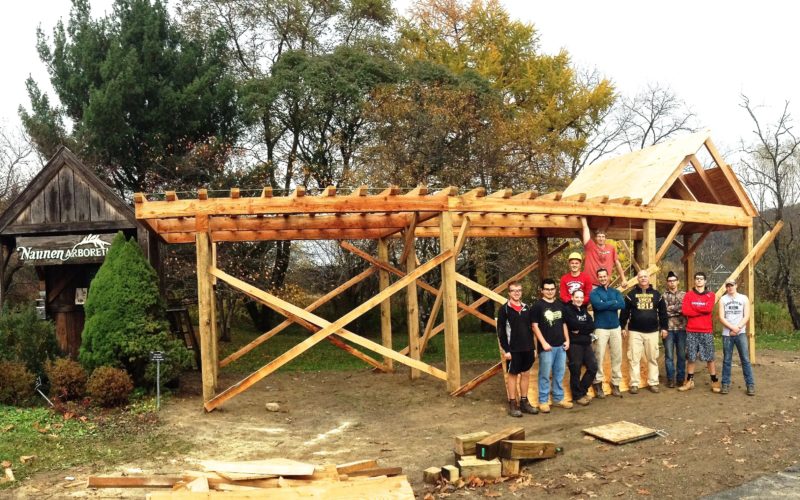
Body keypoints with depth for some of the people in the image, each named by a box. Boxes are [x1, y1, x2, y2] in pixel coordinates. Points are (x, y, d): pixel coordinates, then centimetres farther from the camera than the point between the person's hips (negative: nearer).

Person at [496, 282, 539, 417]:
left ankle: (524, 402, 20)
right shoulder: (504, 309, -5)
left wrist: (533, 347, 9)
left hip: (527, 349, 5)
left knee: (526, 374, 10)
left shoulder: (526, 308, 9)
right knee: (513, 375, 3)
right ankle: (512, 404, 9)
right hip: (513, 349, -5)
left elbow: (530, 329, 13)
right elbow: (501, 331, -8)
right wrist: (506, 350, -13)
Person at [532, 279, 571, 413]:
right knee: (545, 375, -1)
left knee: (559, 374, 12)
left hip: (560, 346, 6)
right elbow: (535, 326, -8)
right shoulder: (538, 305, -6)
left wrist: (567, 340, 9)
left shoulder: (560, 305, 12)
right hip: (546, 346, -6)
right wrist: (543, 343, -14)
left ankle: (558, 398, 23)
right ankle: (543, 401, 6)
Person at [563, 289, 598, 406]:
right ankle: (577, 395, 12)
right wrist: (586, 327, -6)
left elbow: (592, 326, 1)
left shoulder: (584, 310, 15)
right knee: (575, 370, -1)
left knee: (593, 367, 6)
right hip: (574, 344, -7)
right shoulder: (567, 309, -6)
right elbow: (574, 325, -20)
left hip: (586, 343, 7)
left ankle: (583, 391, 21)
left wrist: (580, 330, -12)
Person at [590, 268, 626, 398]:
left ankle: (615, 384, 14)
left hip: (615, 328, 4)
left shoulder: (615, 292, 12)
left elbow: (622, 305, -7)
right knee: (599, 357, -5)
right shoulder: (594, 293, 1)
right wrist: (614, 303, -9)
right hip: (601, 328, -4)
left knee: (617, 356, 5)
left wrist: (605, 304, -11)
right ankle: (598, 383, 4)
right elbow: (598, 305, -19)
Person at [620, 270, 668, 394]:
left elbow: (662, 312, 9)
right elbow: (625, 312, 1)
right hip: (635, 331, -2)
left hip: (652, 331, 2)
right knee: (634, 358, -2)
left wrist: (664, 327, 5)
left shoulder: (656, 294, 7)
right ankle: (634, 384, 3)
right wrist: (623, 327, -3)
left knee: (653, 358, 7)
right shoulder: (631, 294, 2)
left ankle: (653, 383, 15)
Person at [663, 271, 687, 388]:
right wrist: (678, 308, -10)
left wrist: (671, 309, -10)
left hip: (682, 328, 1)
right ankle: (670, 378, 10)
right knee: (669, 355, 2)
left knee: (681, 355, 7)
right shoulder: (663, 296, 3)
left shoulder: (684, 294, 8)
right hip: (668, 329, -1)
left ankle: (681, 378, 16)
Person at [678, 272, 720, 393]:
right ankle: (689, 381, 13)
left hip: (706, 331, -1)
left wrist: (694, 308, -8)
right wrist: (702, 310, -11)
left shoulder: (710, 295, 4)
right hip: (691, 331, 1)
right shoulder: (689, 294, 5)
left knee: (710, 357, 2)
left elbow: (709, 308, -15)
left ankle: (715, 382, 10)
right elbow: (685, 311, -10)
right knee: (690, 357, 5)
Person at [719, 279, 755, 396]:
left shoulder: (744, 298, 5)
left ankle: (750, 385, 1)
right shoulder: (723, 299, 5)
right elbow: (721, 317, -3)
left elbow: (746, 316, -2)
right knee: (727, 360, 4)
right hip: (727, 334, 1)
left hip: (741, 333, -1)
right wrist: (732, 327, -15)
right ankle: (725, 384, 9)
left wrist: (738, 328, -13)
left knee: (745, 360, -3)